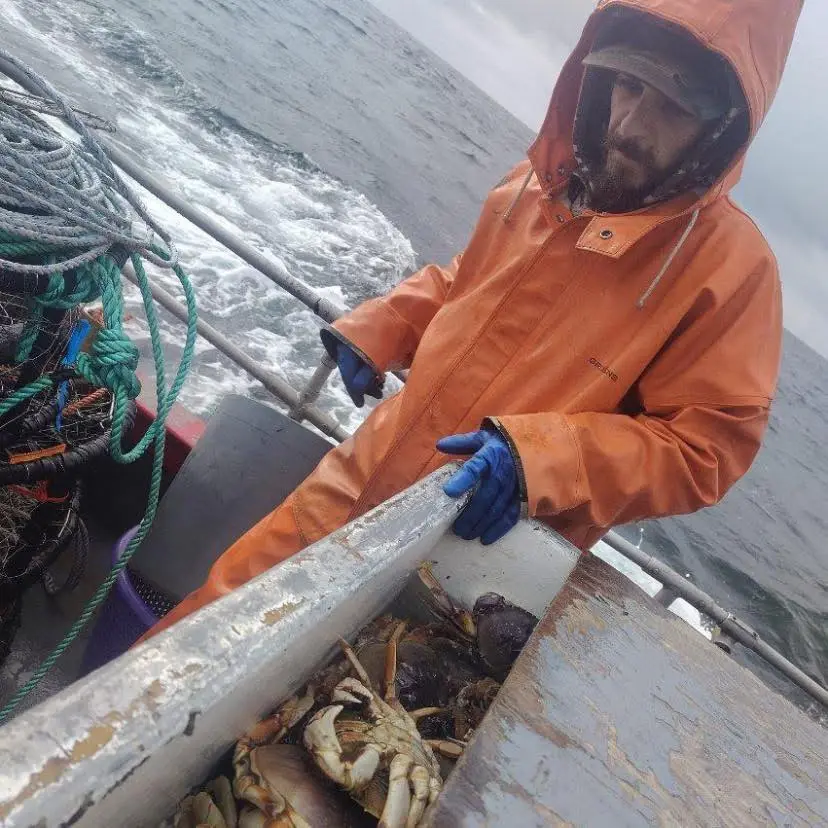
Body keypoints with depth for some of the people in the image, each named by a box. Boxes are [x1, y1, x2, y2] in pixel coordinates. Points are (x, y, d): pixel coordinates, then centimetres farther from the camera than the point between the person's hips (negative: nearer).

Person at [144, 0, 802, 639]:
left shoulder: (734, 269, -15)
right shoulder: (544, 180, 1)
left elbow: (707, 446, -16)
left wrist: (542, 458, -29)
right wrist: (375, 330, 1)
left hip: (476, 543, -4)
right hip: (366, 472, 5)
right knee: (235, 589, 17)